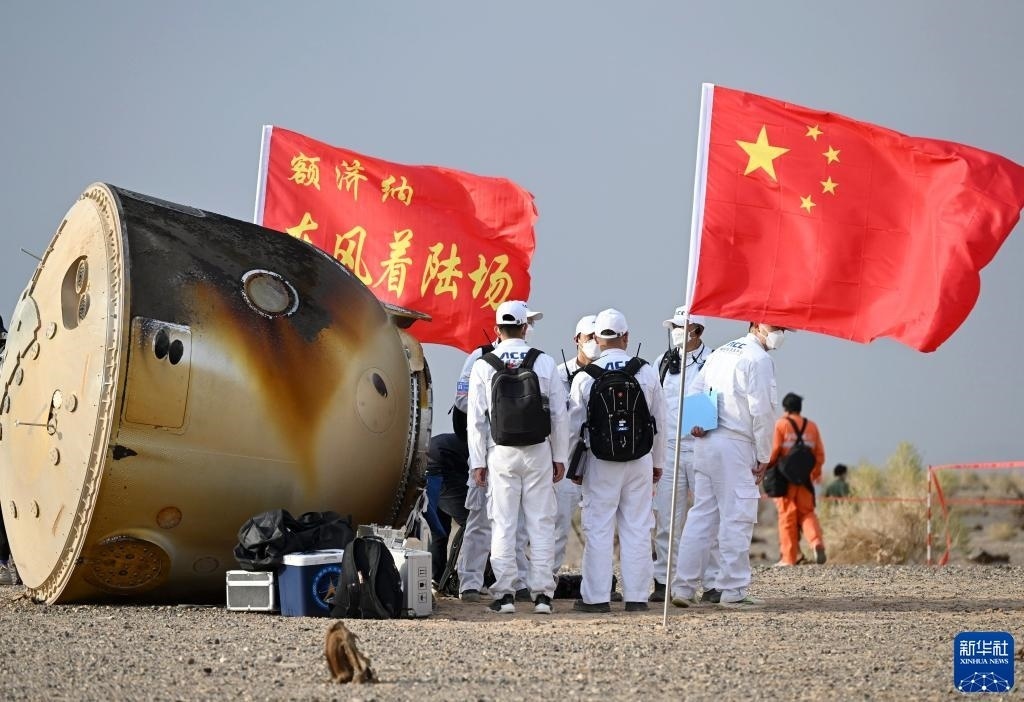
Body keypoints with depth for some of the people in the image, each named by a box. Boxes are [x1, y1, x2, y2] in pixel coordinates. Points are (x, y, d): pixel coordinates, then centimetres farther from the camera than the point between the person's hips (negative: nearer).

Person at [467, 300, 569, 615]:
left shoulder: (483, 365, -2)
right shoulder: (544, 362, -1)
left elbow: (476, 419, 0)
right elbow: (558, 414, 2)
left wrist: (478, 461, 6)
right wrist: (559, 456, 10)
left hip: (501, 453, 0)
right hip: (538, 451, 0)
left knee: (503, 524, 4)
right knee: (541, 523, 5)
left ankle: (505, 593, 3)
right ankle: (542, 593, 4)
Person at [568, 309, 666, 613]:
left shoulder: (585, 377, -5)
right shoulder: (647, 372, 1)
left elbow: (575, 425, 1)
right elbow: (659, 420, 7)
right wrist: (657, 462, 18)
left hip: (601, 461, -2)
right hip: (640, 459, 2)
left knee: (598, 529, 3)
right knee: (637, 528, 6)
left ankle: (596, 597, 4)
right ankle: (636, 596, 8)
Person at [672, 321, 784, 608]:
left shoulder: (721, 352, 18)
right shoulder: (758, 359, -9)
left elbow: (694, 391, 19)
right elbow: (762, 410, -13)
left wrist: (695, 423, 6)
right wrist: (764, 457, -6)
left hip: (705, 443, 8)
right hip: (735, 445, -8)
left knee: (702, 514, 11)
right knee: (737, 518, -3)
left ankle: (683, 587, 10)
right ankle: (734, 591, -1)